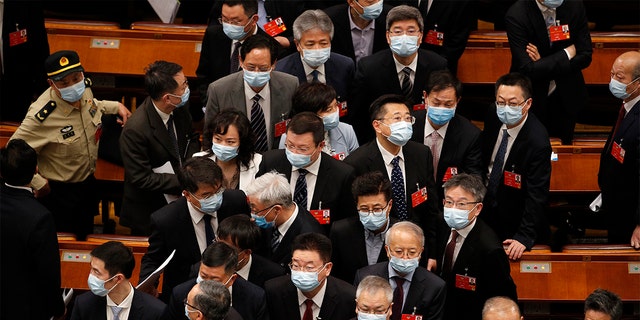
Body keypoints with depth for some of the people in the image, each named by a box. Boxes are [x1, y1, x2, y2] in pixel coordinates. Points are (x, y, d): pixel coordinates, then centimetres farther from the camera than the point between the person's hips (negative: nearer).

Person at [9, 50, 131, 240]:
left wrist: (116, 106, 3)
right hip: (59, 192, -7)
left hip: (88, 181, 7)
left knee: (86, 234, 28)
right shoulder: (42, 116, -36)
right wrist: (38, 183, -22)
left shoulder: (84, 89, -14)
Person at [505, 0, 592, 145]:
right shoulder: (516, 16, -24)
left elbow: (585, 56, -8)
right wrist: (566, 54, -21)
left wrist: (545, 64, -20)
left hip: (565, 97, 3)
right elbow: (528, 70, -28)